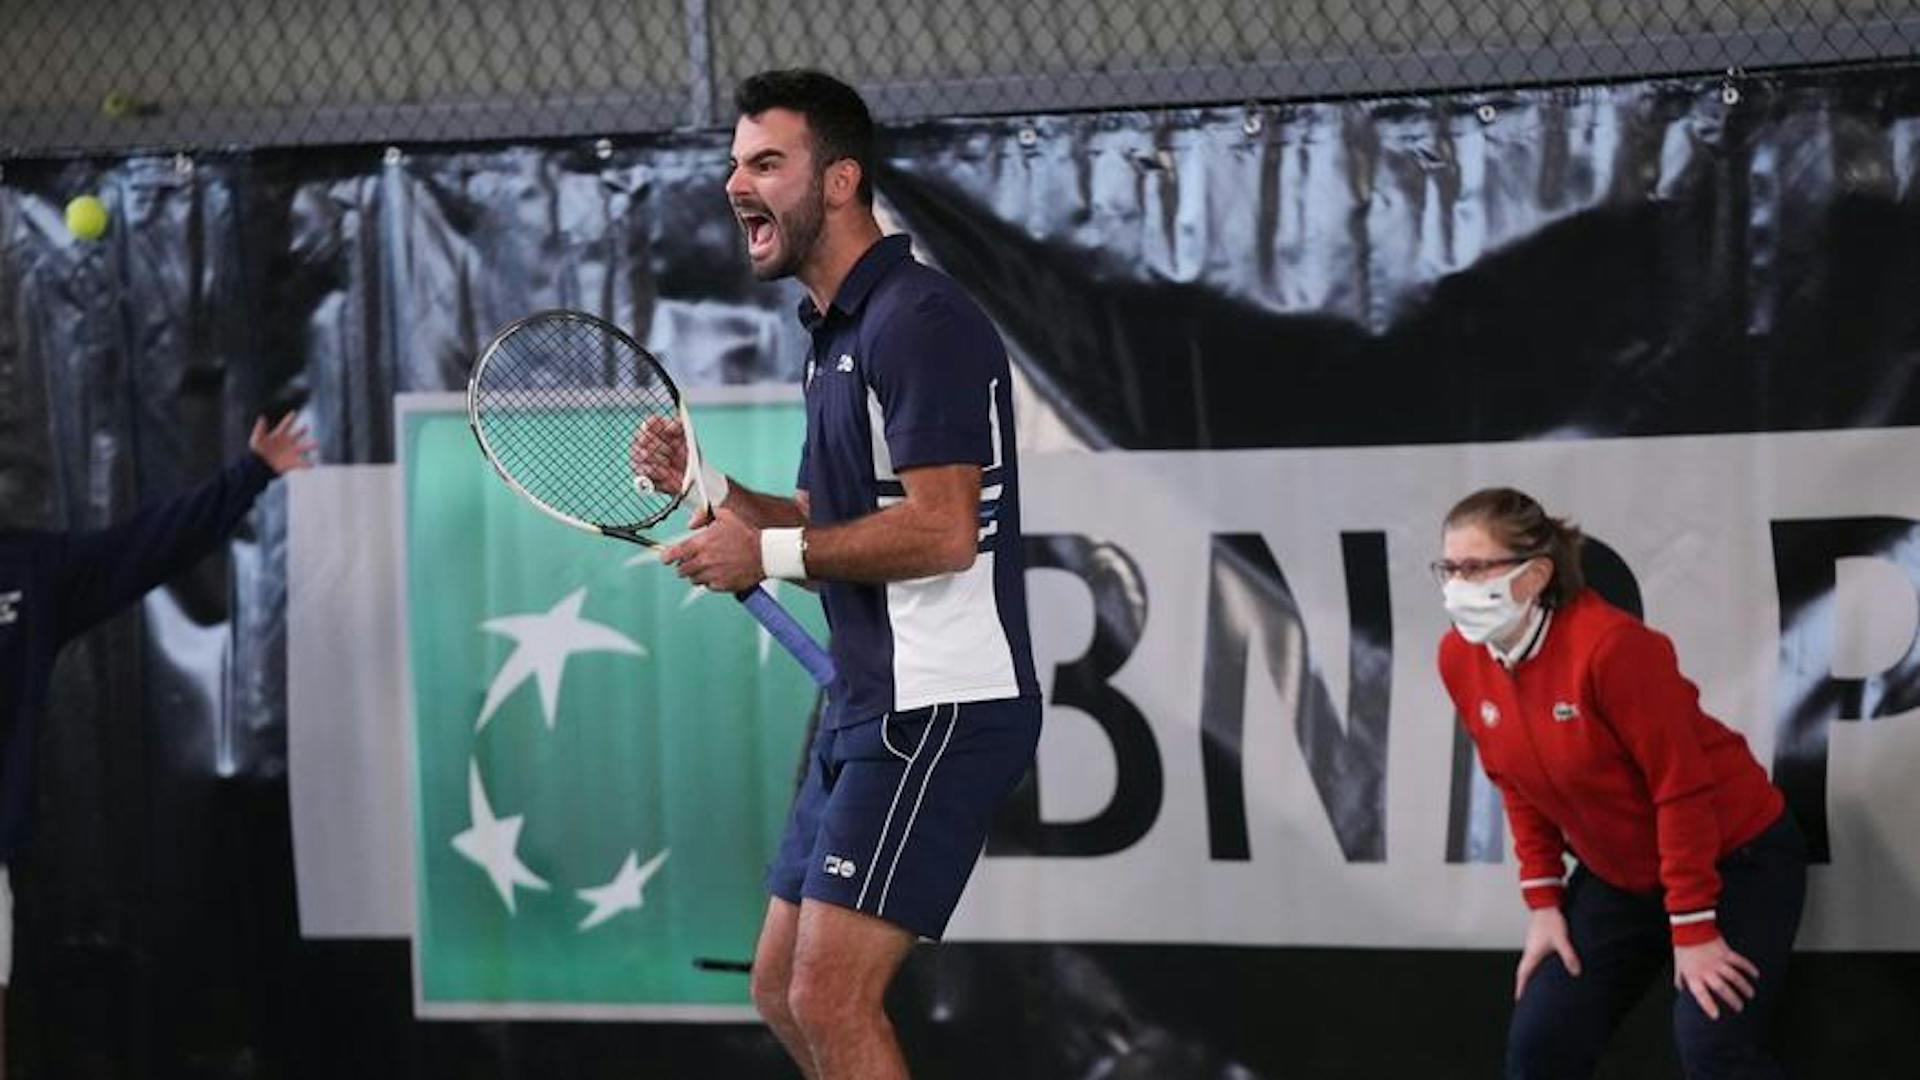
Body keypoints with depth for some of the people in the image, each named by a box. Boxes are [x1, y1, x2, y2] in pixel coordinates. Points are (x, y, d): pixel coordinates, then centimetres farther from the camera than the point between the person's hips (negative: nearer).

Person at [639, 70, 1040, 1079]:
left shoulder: (918, 321, -14)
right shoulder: (834, 333, 18)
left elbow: (940, 531, -22)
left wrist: (767, 555, -14)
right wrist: (705, 485, 9)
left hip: (939, 709, -11)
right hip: (867, 706, 11)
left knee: (831, 998, -14)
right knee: (783, 990, 13)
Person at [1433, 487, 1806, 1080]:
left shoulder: (1610, 645, -29)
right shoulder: (1460, 658, -7)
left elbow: (1682, 786, -25)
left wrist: (1693, 929, -22)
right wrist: (1544, 901, 2)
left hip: (1733, 858, -7)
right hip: (1618, 875, 7)